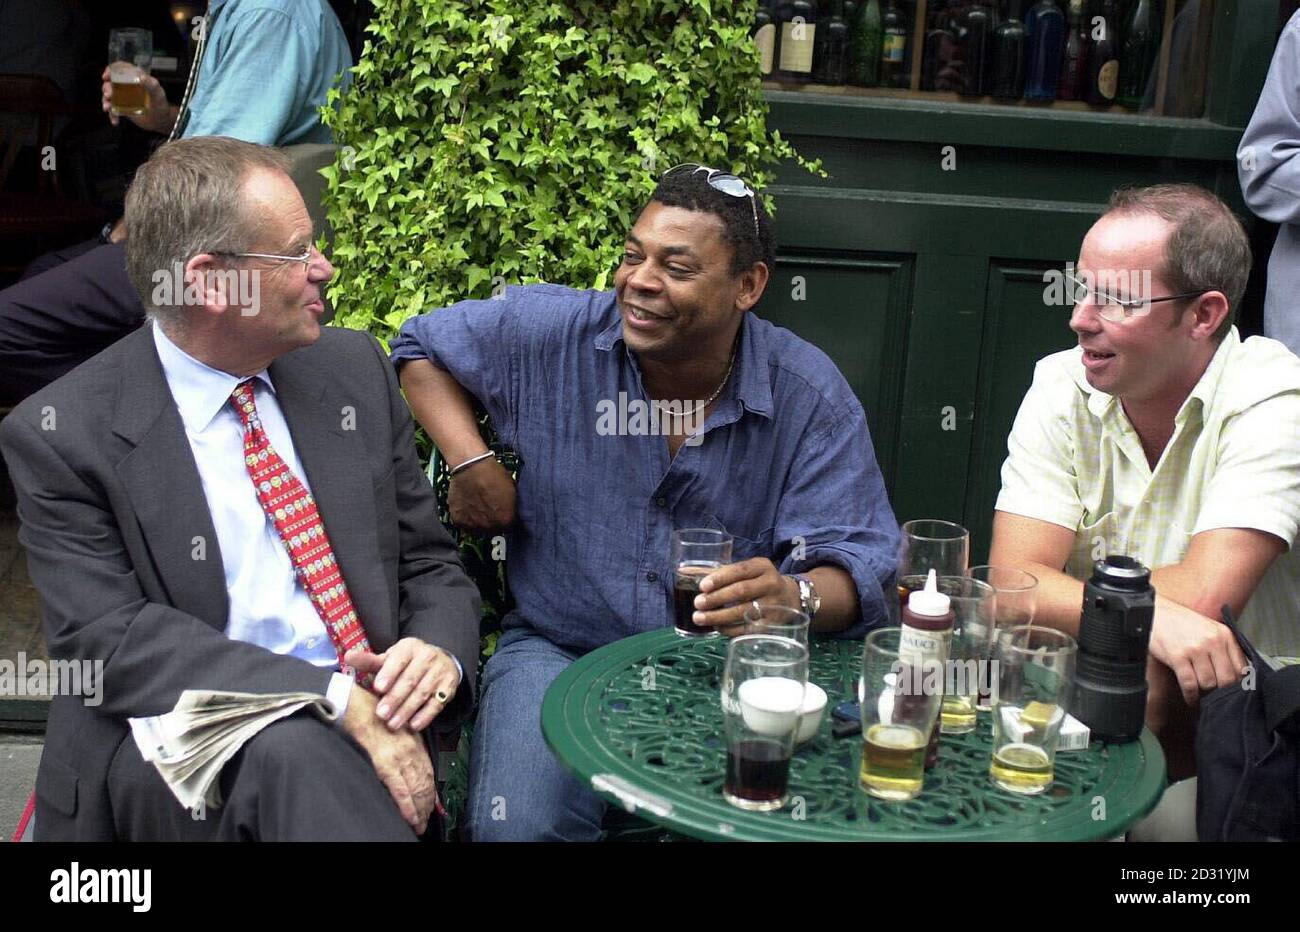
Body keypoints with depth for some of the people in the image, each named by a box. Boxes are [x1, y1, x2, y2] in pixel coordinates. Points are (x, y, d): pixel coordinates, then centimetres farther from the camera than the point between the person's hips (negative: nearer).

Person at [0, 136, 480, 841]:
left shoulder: (355, 368, 9)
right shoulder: (58, 436, -4)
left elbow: (429, 562, 14)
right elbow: (109, 638, -13)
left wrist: (442, 653, -10)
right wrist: (336, 695, -24)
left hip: (362, 722, 5)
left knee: (296, 752, -30)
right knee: (291, 748, -35)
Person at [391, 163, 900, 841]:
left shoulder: (810, 396, -7)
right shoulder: (550, 333, -5)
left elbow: (857, 567, -11)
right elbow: (421, 347, 13)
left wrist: (794, 597, -35)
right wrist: (469, 463, -2)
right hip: (559, 653, 0)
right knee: (520, 825, -27)